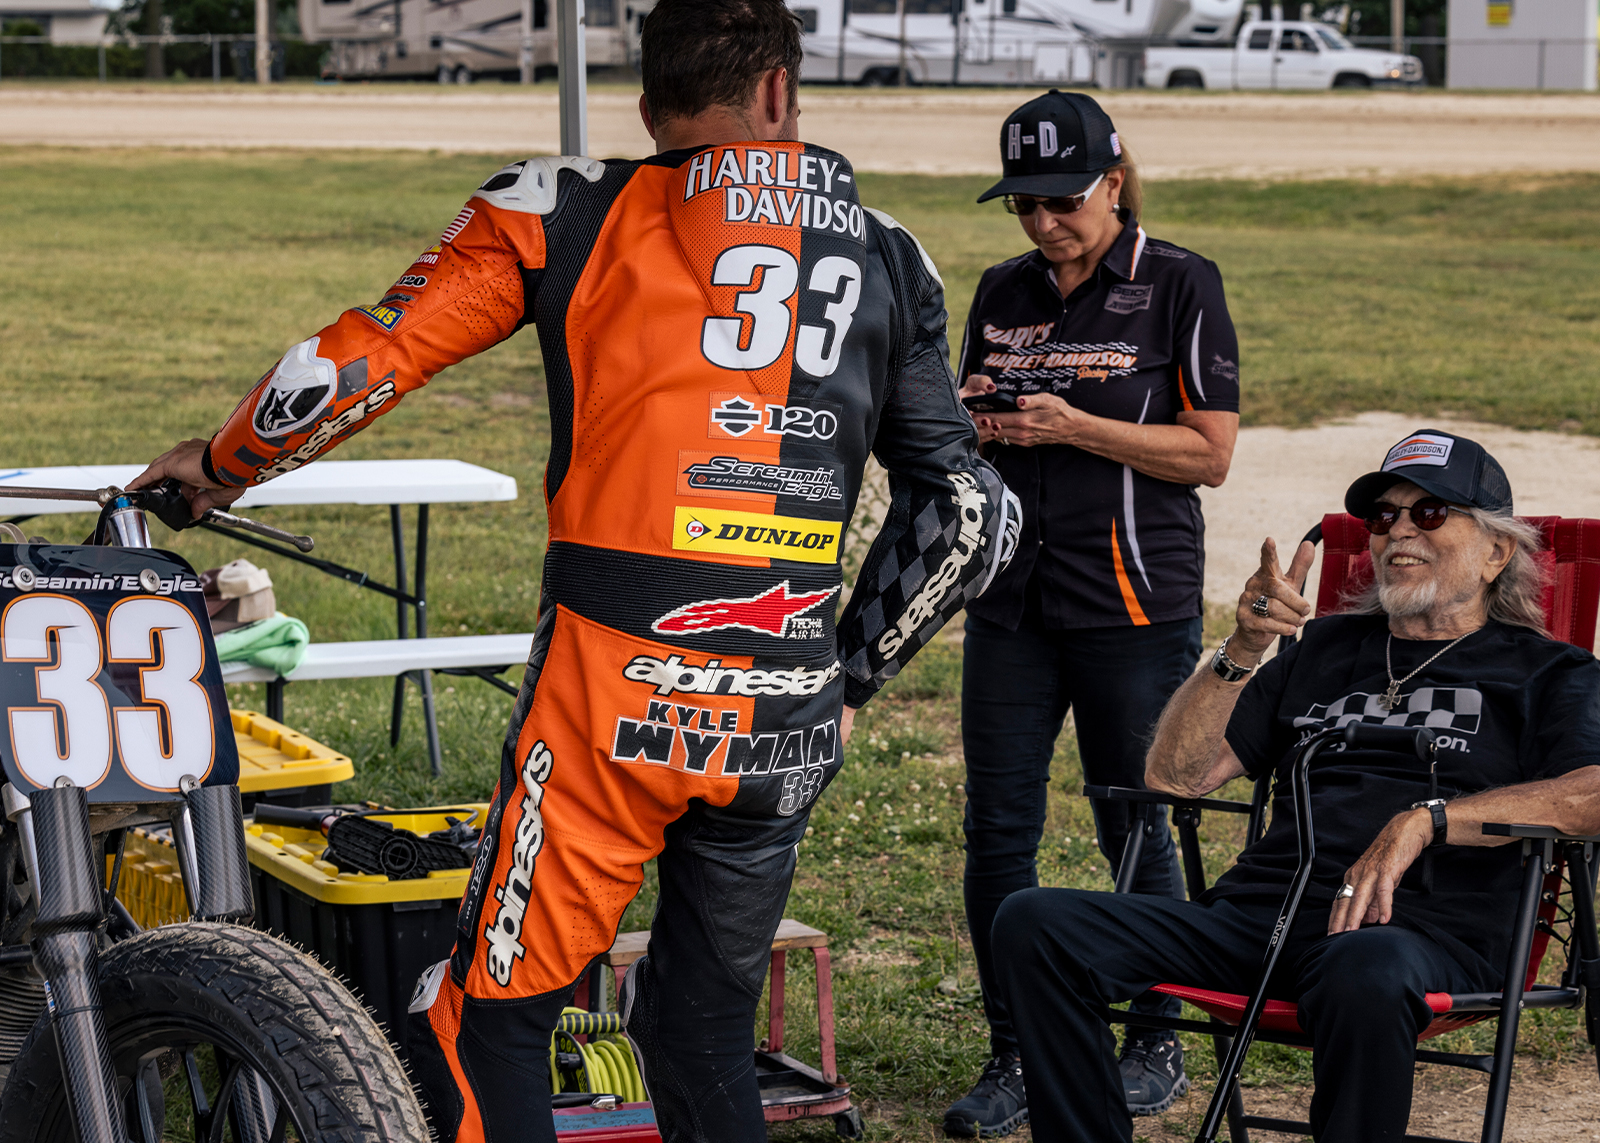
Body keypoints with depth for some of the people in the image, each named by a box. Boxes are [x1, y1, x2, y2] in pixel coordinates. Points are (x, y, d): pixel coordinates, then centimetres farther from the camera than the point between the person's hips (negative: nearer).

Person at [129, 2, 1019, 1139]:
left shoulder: (569, 215, 2)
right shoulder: (887, 258, 12)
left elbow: (355, 364, 2)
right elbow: (965, 513, 12)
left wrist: (221, 463, 20)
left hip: (611, 699, -4)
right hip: (789, 726, 4)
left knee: (490, 1023, 6)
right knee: (707, 1033, 17)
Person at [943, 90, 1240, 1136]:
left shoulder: (1179, 285, -4)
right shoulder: (1005, 292, 11)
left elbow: (1211, 452, -8)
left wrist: (1072, 426, -17)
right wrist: (972, 422, -3)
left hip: (1135, 606, -5)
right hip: (1014, 597, 5)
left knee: (1134, 831, 3)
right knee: (998, 828, 1)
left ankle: (1158, 1046, 19)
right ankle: (1013, 1058, 10)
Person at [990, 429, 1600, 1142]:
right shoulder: (1326, 648, 29)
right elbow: (1174, 775, 20)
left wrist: (1423, 819, -17)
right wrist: (1244, 649, 4)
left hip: (1416, 930, -4)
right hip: (1252, 914, 5)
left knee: (1365, 975, -43)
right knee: (1033, 924, -19)